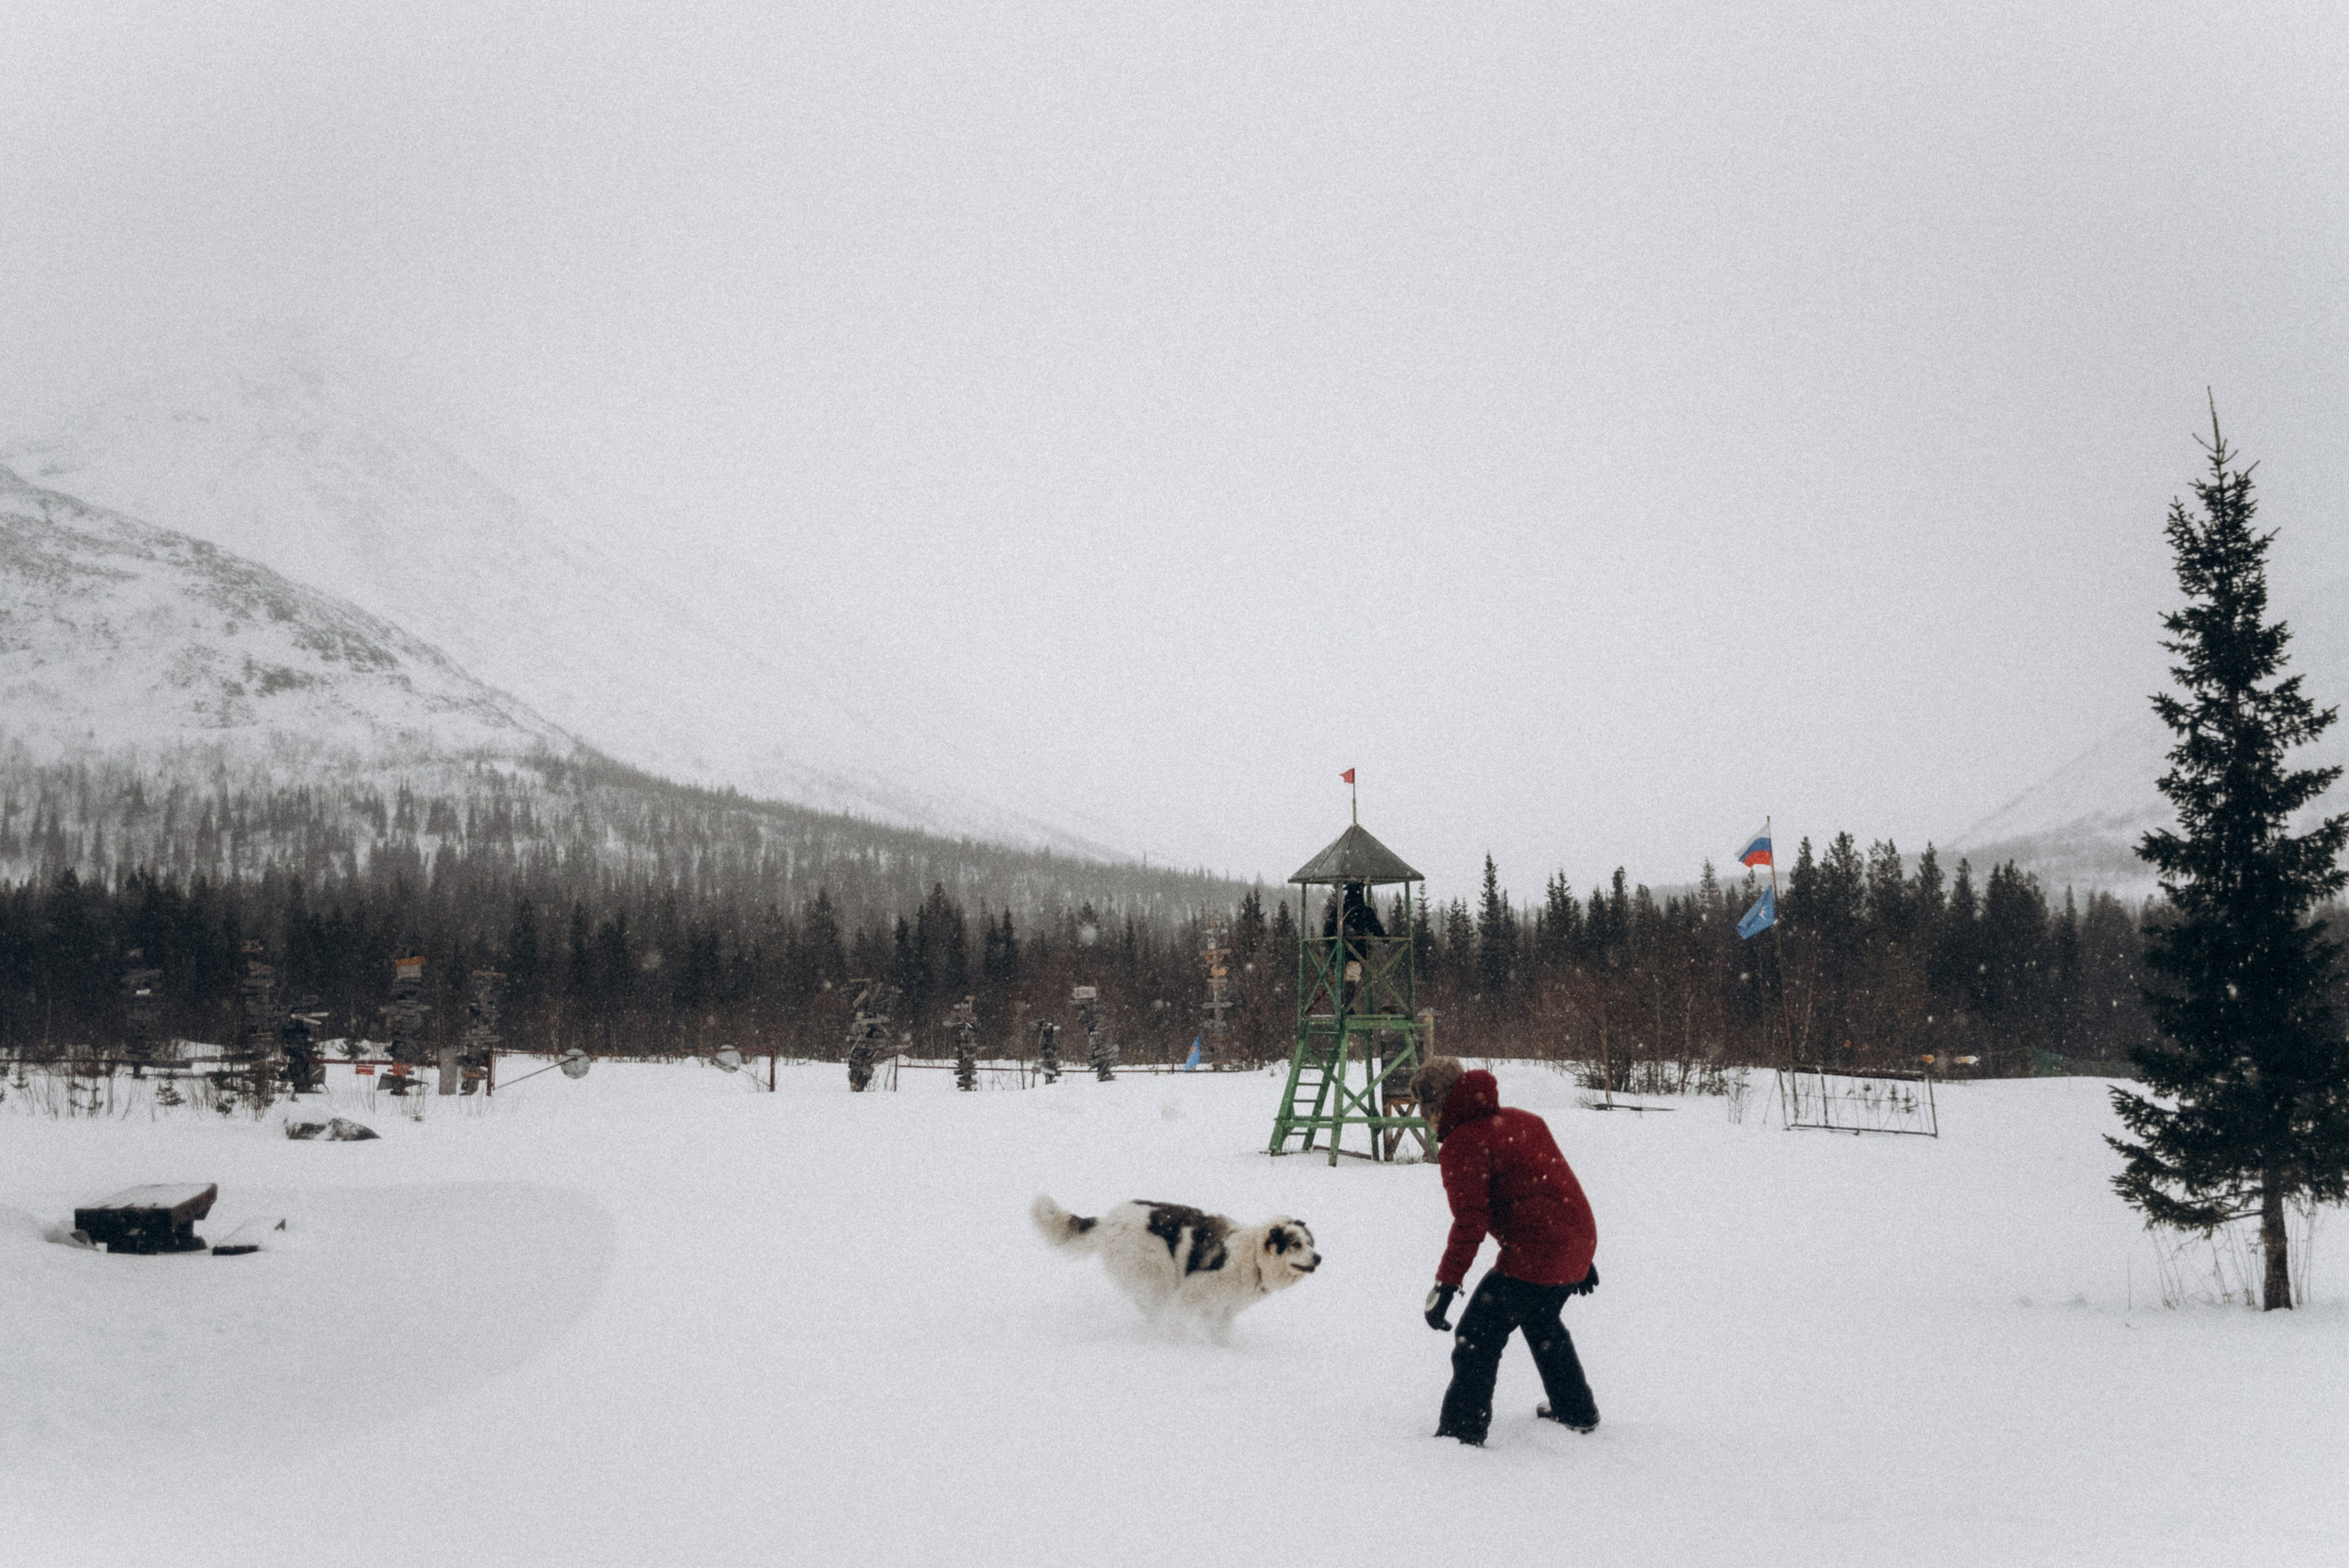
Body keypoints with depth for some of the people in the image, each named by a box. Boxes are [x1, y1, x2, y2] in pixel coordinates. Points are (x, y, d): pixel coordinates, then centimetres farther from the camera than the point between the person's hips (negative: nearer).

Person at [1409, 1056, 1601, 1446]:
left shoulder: (1462, 1143, -9)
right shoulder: (1523, 1120, 17)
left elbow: (1470, 1222, -18)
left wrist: (1446, 1283, -16)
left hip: (1533, 1255, -9)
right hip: (1579, 1243, 9)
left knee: (1477, 1338, -3)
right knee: (1541, 1322, 31)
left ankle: (1462, 1430, -5)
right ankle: (1577, 1412, 42)